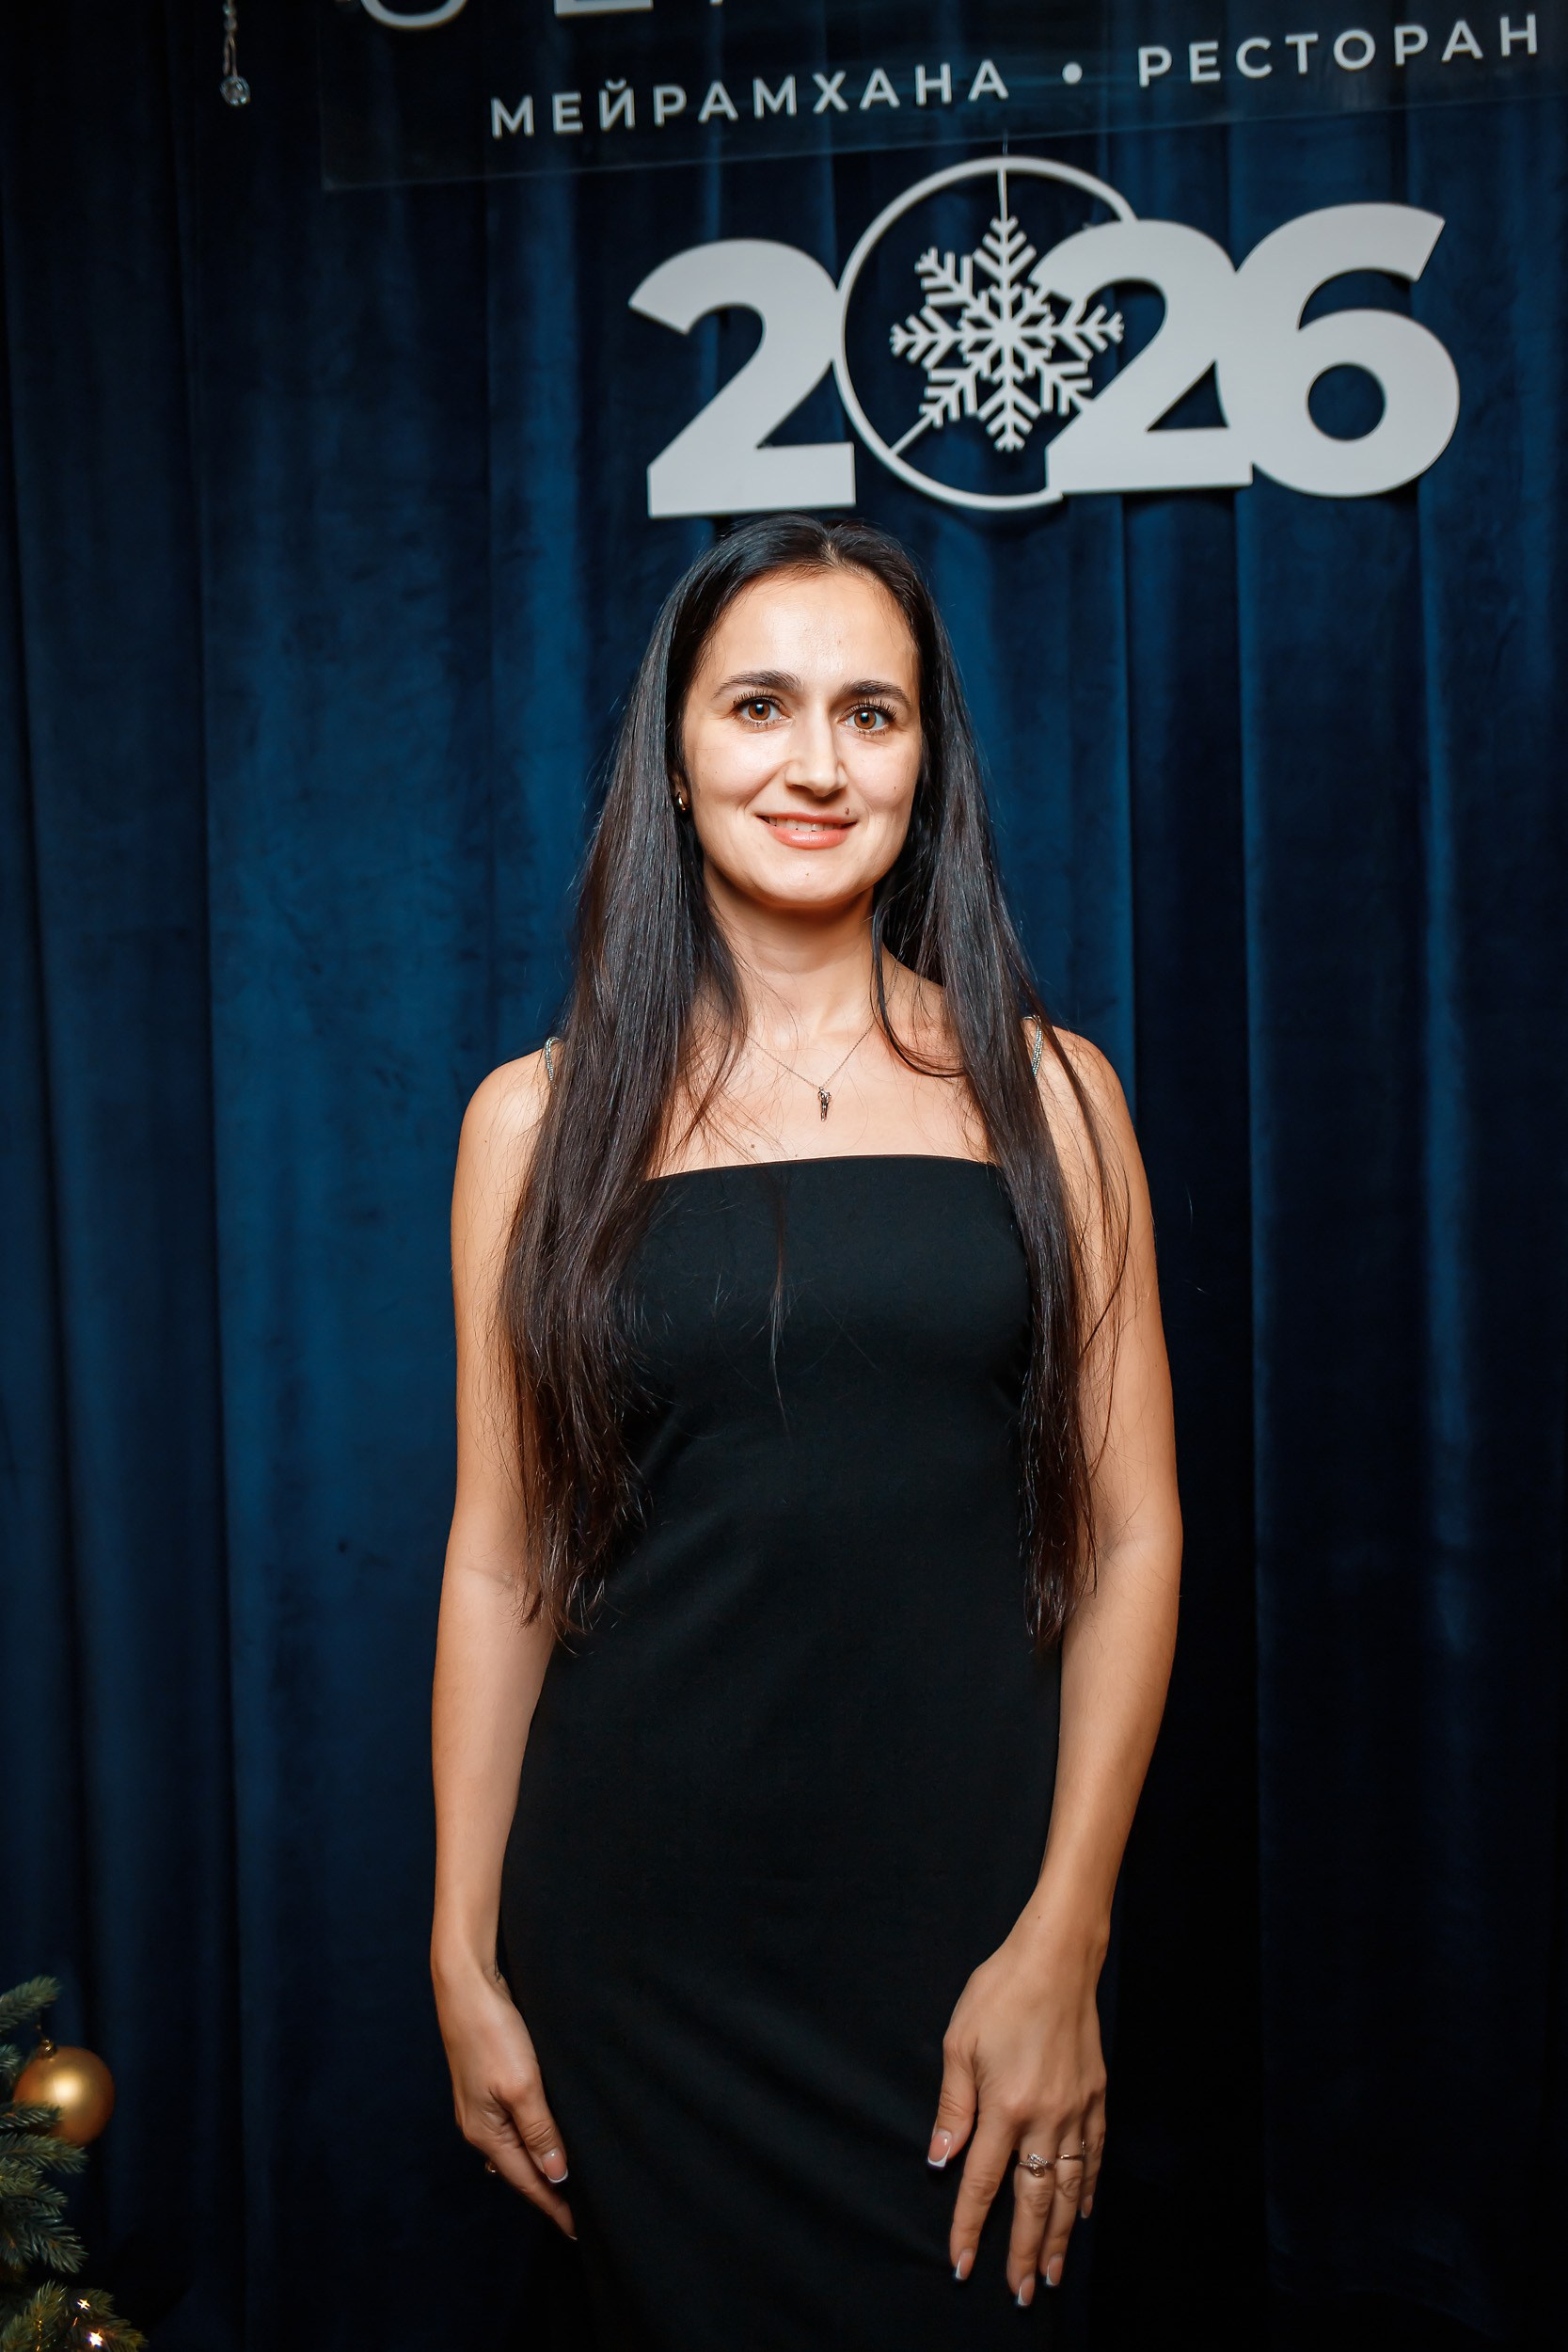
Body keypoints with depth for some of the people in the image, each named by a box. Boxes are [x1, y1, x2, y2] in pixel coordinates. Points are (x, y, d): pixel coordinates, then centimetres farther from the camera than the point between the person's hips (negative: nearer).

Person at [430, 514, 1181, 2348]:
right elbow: (498, 1557, 2)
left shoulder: (1042, 1093, 0)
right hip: (640, 1932, 1)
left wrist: (1063, 1935, -7)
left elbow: (1130, 1529, -2)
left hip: (962, 1900, 0)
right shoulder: (543, 1119, 0)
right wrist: (463, 1950, 1)